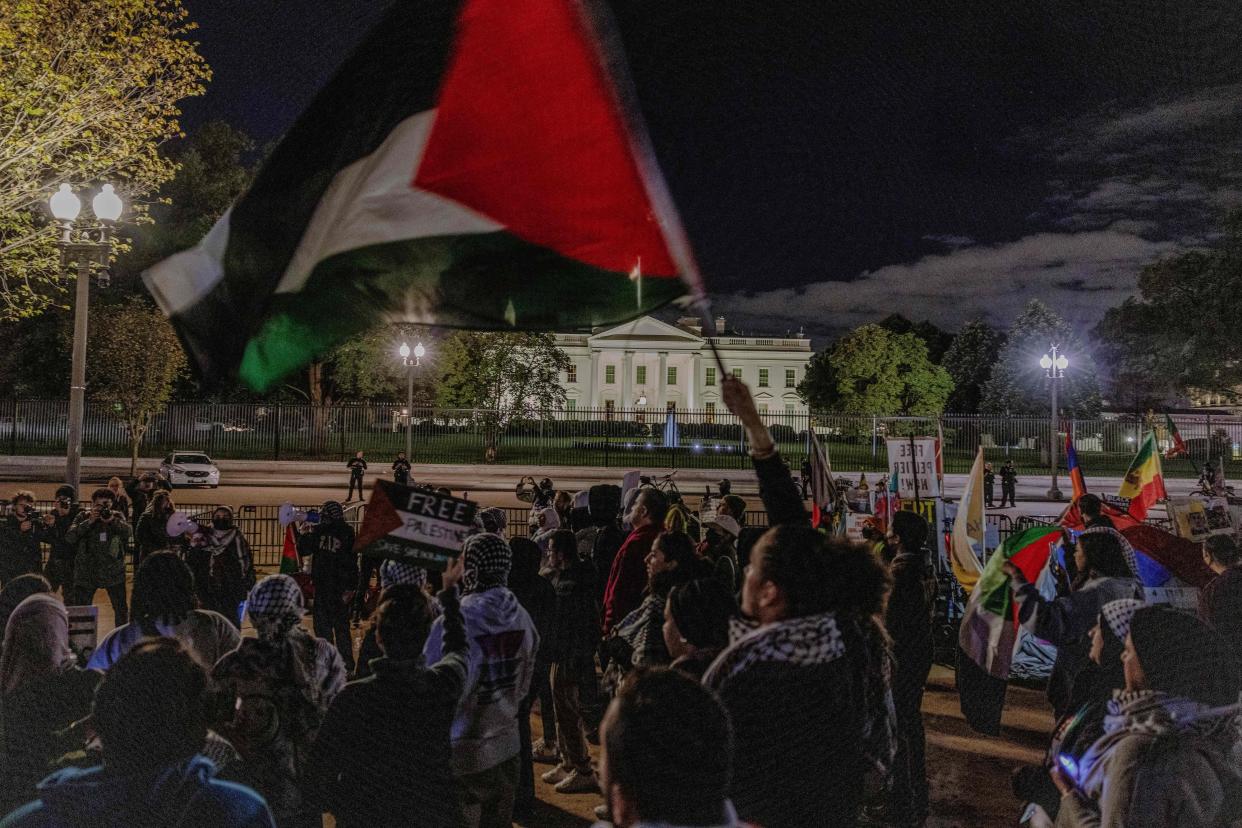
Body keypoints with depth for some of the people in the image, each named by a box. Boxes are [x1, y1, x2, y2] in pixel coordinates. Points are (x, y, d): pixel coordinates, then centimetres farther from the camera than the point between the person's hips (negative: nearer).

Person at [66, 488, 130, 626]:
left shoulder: (118, 516, 4)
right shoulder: (83, 517, 2)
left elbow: (128, 532, -13)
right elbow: (69, 538, -11)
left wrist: (112, 520, -24)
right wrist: (89, 522, -17)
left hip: (113, 570, 1)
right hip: (86, 571, -1)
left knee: (121, 609, 9)